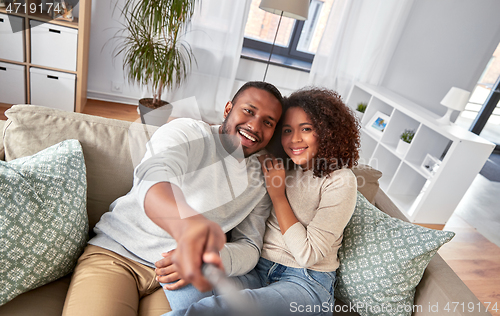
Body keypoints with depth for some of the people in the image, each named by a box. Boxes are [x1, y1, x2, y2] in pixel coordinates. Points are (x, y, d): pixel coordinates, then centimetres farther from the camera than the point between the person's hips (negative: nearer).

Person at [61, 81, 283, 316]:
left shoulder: (260, 182, 6)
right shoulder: (186, 132, -7)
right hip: (116, 253, -3)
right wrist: (185, 223, -50)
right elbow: (155, 178, -27)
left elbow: (250, 246, 1)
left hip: (179, 274, 4)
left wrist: (212, 259, -22)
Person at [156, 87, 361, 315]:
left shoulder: (339, 180, -8)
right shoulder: (280, 166, 9)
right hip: (257, 269, 5)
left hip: (307, 282, -4)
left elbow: (308, 255, -12)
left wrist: (277, 194, -11)